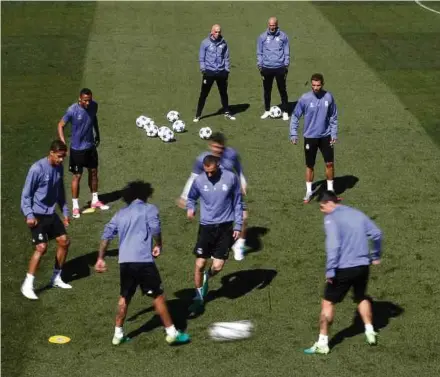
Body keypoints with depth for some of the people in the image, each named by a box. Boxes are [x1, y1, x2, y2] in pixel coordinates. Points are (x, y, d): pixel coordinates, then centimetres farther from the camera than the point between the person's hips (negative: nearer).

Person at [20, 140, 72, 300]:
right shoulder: (37, 169, -19)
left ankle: (56, 277, 24)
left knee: (64, 241, 7)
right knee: (41, 247, -16)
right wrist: (29, 215, -19)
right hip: (37, 215, -8)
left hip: (51, 213, 8)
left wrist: (65, 212, 15)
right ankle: (27, 285, -7)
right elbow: (26, 194, -14)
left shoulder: (59, 168, 3)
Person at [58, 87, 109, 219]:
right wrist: (63, 143, -23)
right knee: (77, 176, 1)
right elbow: (61, 125, -15)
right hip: (77, 148, -5)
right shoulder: (72, 110, -24)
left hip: (91, 145, 5)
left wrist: (97, 134, 18)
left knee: (93, 171, 16)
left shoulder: (94, 105, -9)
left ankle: (95, 201, 34)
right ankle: (75, 206, 12)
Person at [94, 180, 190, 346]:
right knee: (158, 296, 4)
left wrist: (100, 258, 20)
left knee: (124, 297, 19)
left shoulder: (121, 213, 20)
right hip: (144, 261, -5)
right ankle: (171, 332, 7)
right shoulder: (149, 209, 6)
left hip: (124, 262, 5)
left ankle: (118, 334, 23)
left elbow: (107, 235, 16)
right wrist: (158, 246, 0)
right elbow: (155, 228, -13)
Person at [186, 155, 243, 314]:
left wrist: (238, 225, 1)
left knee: (217, 266, -3)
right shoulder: (199, 180, -5)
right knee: (200, 264, -1)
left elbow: (237, 202, 3)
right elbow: (191, 197, 12)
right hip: (206, 226, 1)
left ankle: (207, 277, 33)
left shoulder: (231, 178, -7)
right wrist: (190, 208, -10)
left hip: (225, 227, -1)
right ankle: (199, 297, 20)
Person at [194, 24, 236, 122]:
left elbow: (226, 57, 9)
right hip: (209, 72, -3)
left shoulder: (223, 43, 3)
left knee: (224, 93, 14)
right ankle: (198, 115, 4)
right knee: (203, 94, 0)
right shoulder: (205, 42, -4)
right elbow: (201, 57, -1)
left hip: (221, 72, 3)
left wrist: (227, 70, 4)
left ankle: (227, 113, 26)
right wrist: (203, 69, -8)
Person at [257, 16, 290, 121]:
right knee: (267, 90, 10)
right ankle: (267, 111, 22)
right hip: (266, 68, 1)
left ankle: (285, 112, 8)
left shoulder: (283, 36, -1)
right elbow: (259, 53, 6)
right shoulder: (262, 37, 2)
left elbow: (287, 52, 3)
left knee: (282, 90, 2)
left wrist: (286, 66, -1)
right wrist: (260, 66, 0)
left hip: (280, 68, -1)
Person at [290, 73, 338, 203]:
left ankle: (330, 189, 21)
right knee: (310, 165, 7)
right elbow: (295, 116, -3)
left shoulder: (329, 97, -5)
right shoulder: (305, 98, -12)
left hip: (326, 136, 2)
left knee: (330, 163, 5)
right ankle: (309, 191, 21)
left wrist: (334, 134, 1)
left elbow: (333, 117, 5)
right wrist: (293, 134, -9)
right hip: (310, 137, -2)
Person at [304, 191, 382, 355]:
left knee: (327, 303, 4)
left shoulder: (331, 218, -9)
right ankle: (370, 332, 29)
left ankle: (322, 343, 3)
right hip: (363, 266, 6)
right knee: (362, 298, 30)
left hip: (343, 269, -6)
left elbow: (333, 245, -20)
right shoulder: (357, 214, 11)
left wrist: (330, 271, -19)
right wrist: (375, 256, 26)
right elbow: (376, 233, 14)